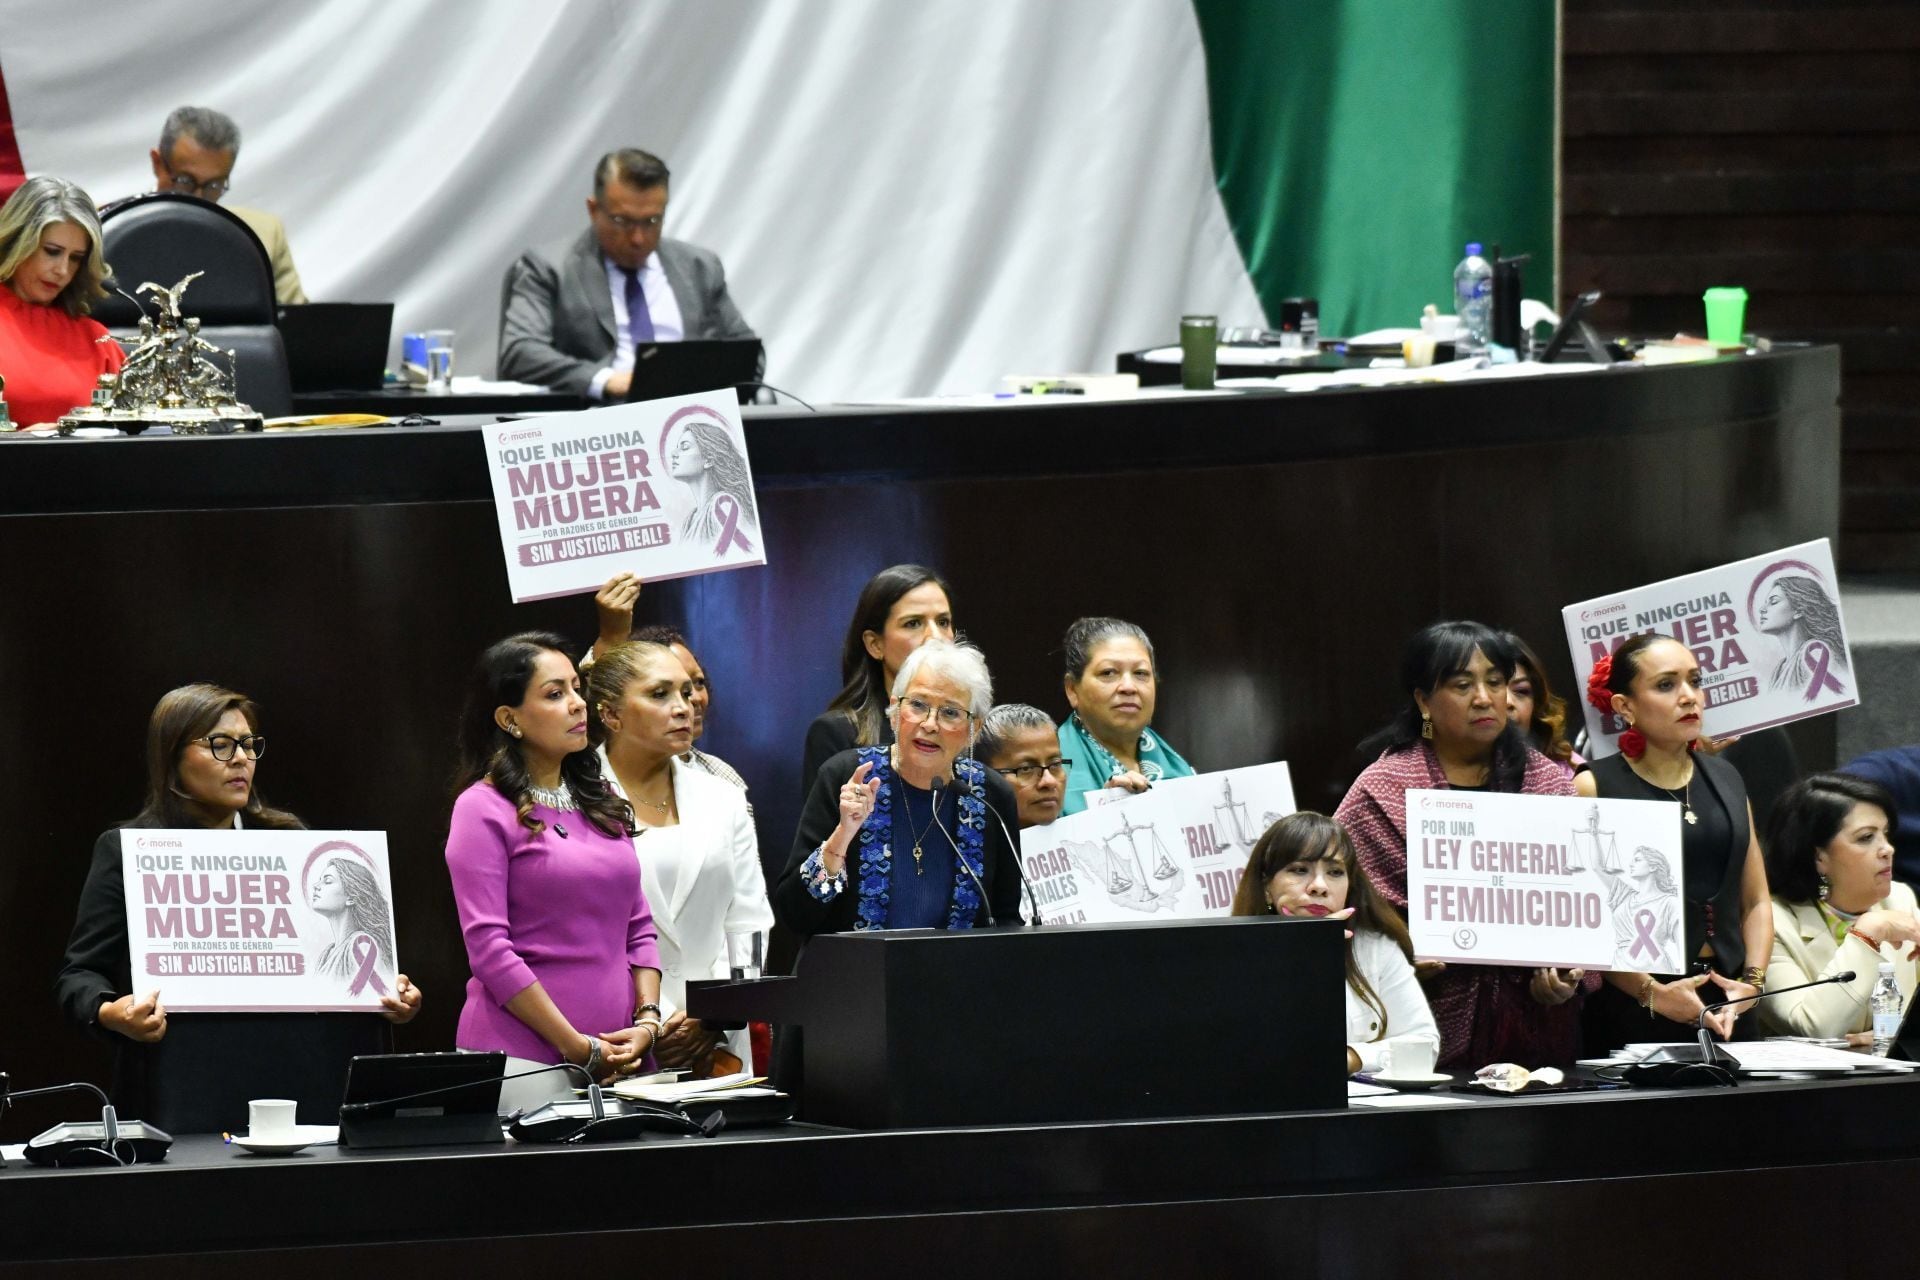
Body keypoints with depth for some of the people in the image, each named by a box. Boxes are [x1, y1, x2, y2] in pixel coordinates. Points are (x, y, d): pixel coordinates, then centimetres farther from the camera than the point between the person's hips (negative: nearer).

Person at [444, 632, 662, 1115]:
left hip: (620, 1057, 6)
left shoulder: (604, 803, 17)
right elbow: (488, 947, -11)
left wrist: (647, 1020, 0)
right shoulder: (484, 810, -3)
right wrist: (577, 1047, -13)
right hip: (524, 1057, -6)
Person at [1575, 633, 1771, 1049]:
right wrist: (1653, 994, -16)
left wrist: (1752, 981, -1)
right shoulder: (1595, 788, -4)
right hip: (1631, 1012, -4)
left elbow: (1755, 901, 15)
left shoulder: (1725, 780, 13)